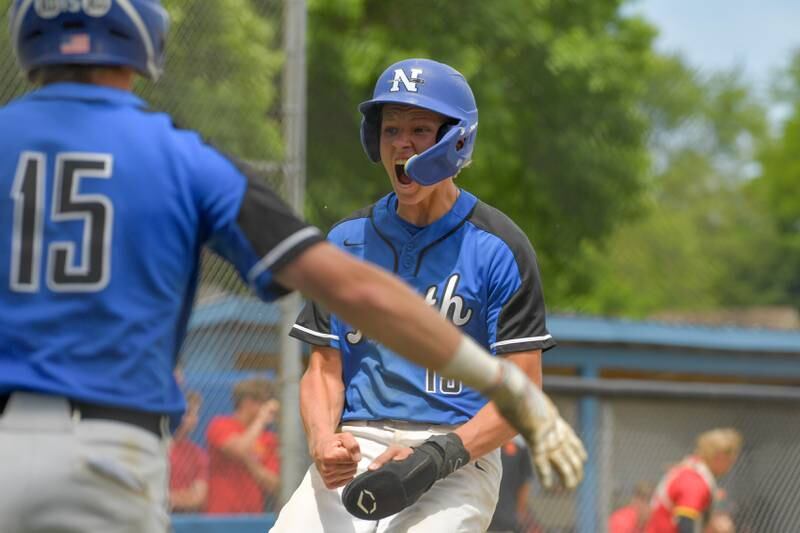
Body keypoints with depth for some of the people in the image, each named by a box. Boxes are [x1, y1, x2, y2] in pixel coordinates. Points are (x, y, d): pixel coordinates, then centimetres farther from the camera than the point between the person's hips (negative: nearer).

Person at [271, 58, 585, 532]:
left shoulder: (498, 248, 1)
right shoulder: (347, 240, 14)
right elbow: (325, 366, 14)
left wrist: (437, 457, -16)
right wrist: (322, 440, -7)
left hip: (459, 462, -3)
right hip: (355, 454, 3)